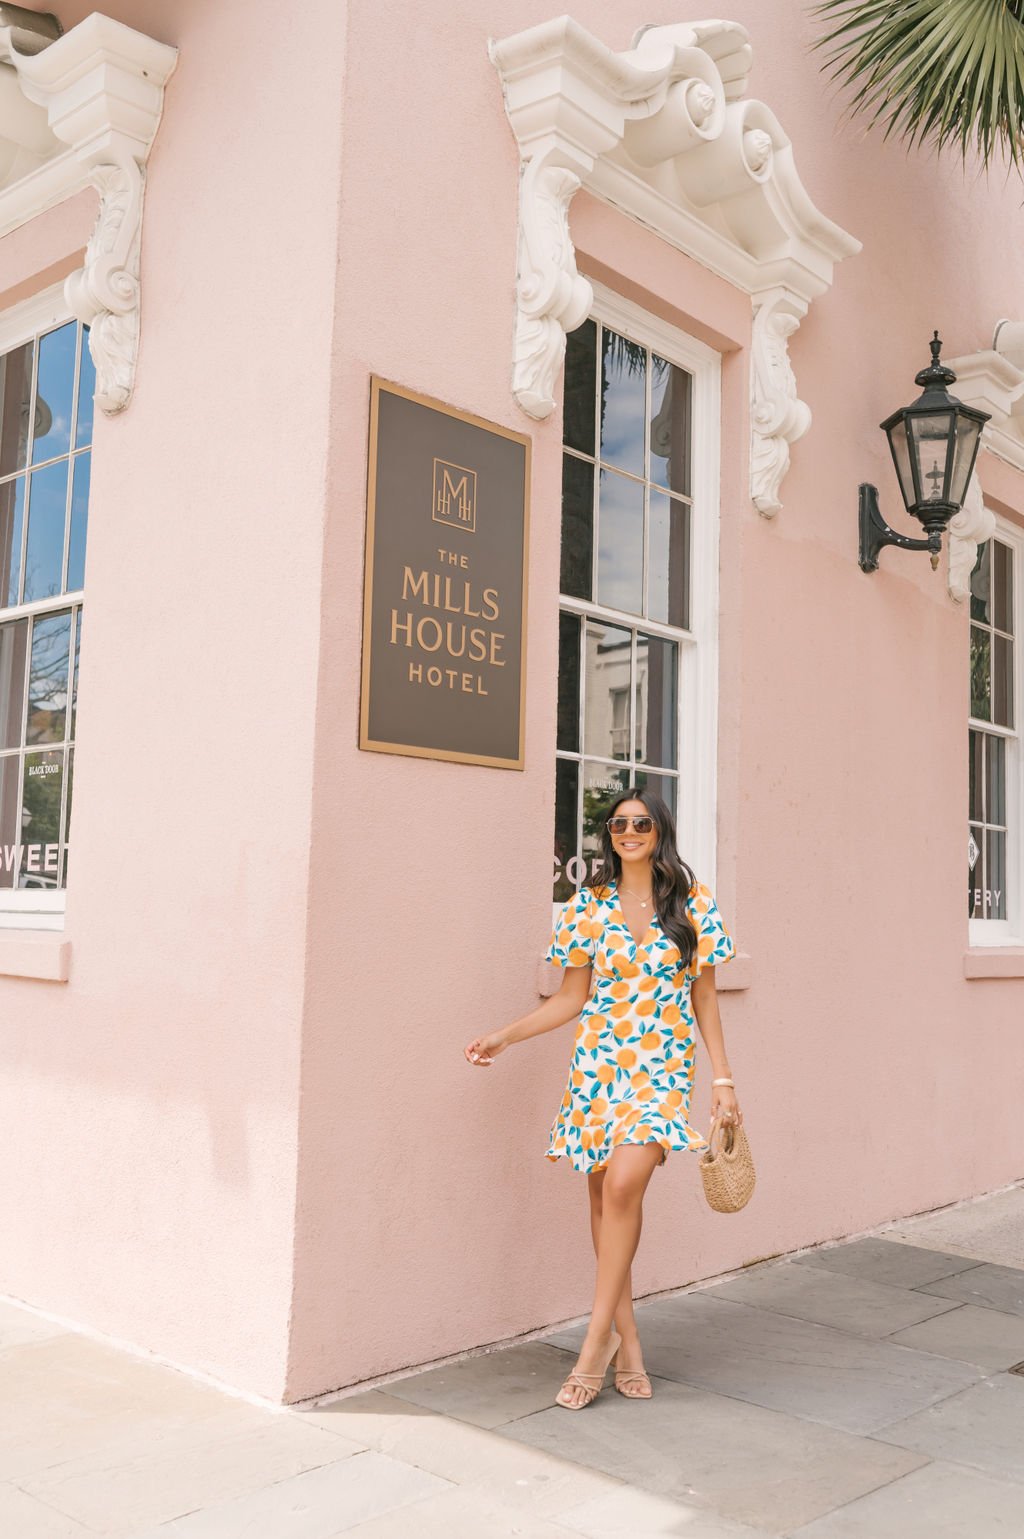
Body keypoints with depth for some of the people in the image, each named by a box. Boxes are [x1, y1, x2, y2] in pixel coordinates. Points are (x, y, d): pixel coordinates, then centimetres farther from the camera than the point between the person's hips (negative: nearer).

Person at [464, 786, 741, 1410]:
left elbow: (705, 997, 6)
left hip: (663, 1065, -2)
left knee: (623, 1184, -20)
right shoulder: (589, 907, 5)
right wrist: (505, 1036, -1)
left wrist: (723, 1079, 3)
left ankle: (599, 1337, -6)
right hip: (599, 1061, 2)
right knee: (605, 1195, 3)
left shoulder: (693, 903, 2)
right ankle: (627, 1343, 19)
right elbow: (573, 998, 8)